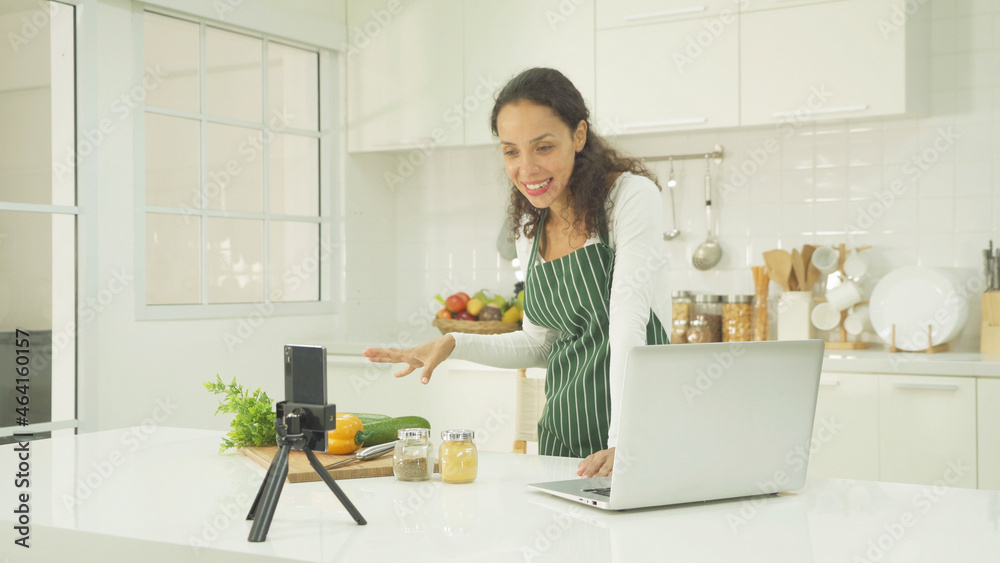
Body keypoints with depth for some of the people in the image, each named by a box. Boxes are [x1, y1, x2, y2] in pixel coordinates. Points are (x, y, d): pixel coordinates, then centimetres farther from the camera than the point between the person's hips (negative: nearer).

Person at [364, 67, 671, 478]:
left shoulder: (631, 195, -9)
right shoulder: (530, 228, 10)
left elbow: (629, 321, -20)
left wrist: (624, 442, -28)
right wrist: (454, 344, 5)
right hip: (562, 436, 6)